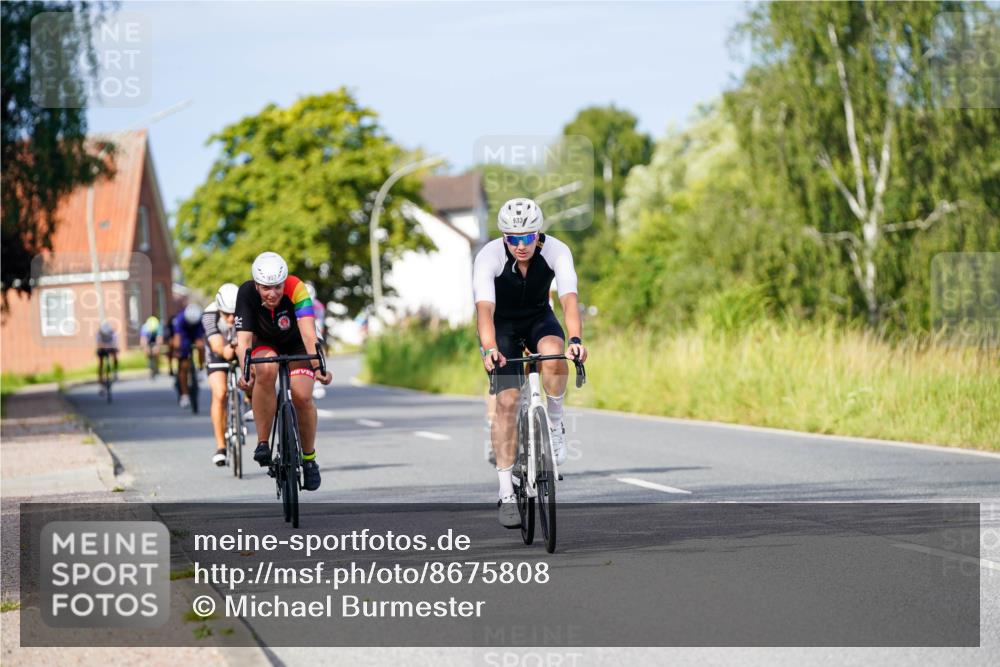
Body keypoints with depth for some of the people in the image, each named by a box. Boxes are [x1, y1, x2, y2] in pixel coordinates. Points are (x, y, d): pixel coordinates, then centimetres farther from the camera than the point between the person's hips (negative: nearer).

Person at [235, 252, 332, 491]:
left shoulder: (296, 288, -33)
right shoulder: (246, 294, -29)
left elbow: (308, 332, -43)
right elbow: (243, 338, -34)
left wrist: (318, 365, -58)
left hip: (297, 346, 0)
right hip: (265, 345, 0)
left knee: (302, 396, -22)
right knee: (266, 369, -34)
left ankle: (309, 457, 3)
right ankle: (262, 442, -22)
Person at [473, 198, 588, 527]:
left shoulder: (557, 251, -26)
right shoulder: (489, 256, -29)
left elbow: (569, 298, -38)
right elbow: (484, 308, -41)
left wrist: (575, 339, -56)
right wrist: (489, 349, -58)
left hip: (539, 318, 1)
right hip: (501, 324, -1)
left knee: (554, 355, -34)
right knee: (507, 400, -14)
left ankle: (555, 424, -10)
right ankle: (506, 494, -8)